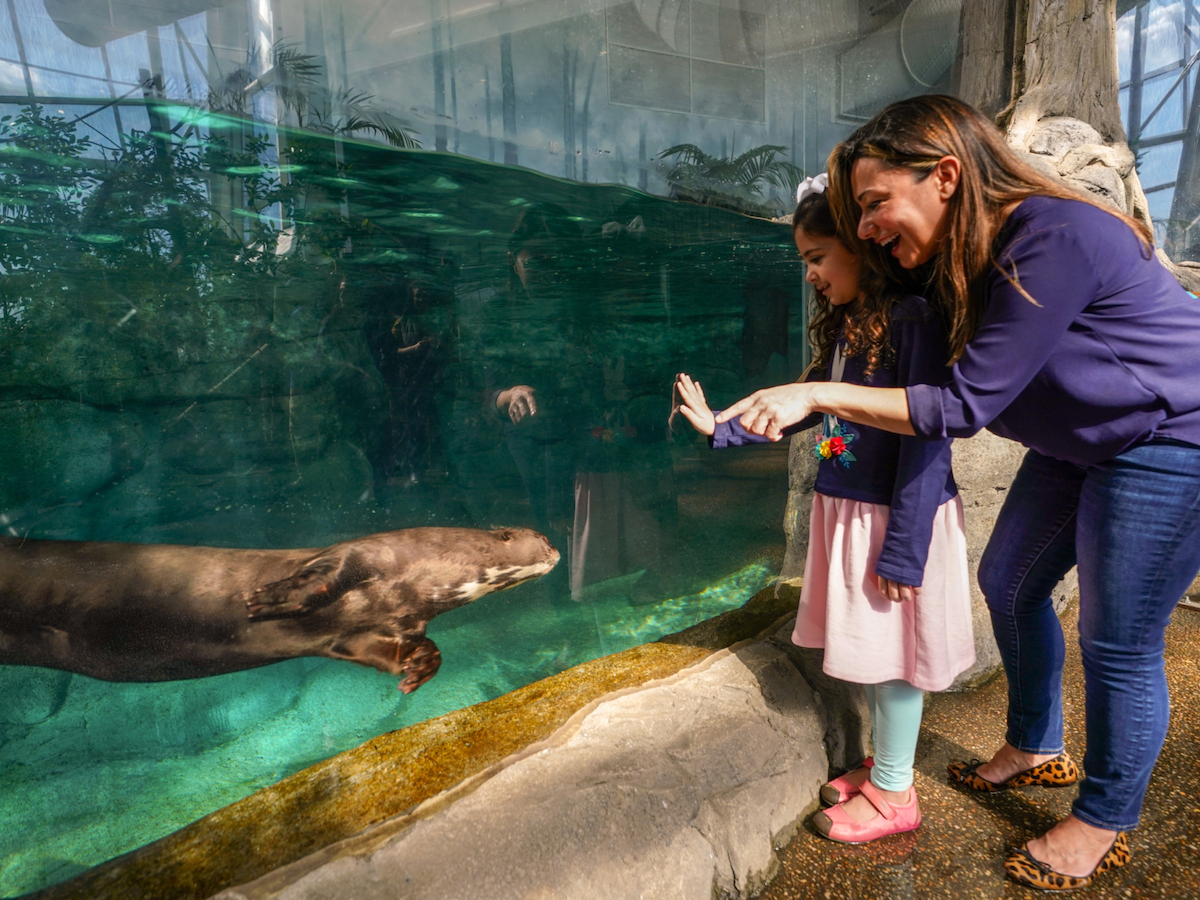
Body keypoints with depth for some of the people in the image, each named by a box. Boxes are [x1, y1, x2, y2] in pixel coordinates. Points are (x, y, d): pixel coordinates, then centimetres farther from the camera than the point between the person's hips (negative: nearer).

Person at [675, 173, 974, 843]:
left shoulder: (914, 317, -16)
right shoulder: (846, 324, 10)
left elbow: (927, 443, -19)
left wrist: (902, 551, -19)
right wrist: (720, 427, 12)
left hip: (898, 516, -8)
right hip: (845, 510, 8)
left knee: (892, 657, 5)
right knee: (869, 651, 17)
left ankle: (893, 795, 23)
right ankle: (884, 767, 35)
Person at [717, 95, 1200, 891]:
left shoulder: (1054, 241, -31)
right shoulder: (956, 256, -4)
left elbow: (966, 403, -31)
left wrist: (816, 396, -32)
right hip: (1076, 443, 9)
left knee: (1118, 646, 1)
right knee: (1009, 585, 16)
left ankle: (1104, 825, 25)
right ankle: (1036, 750, 39)